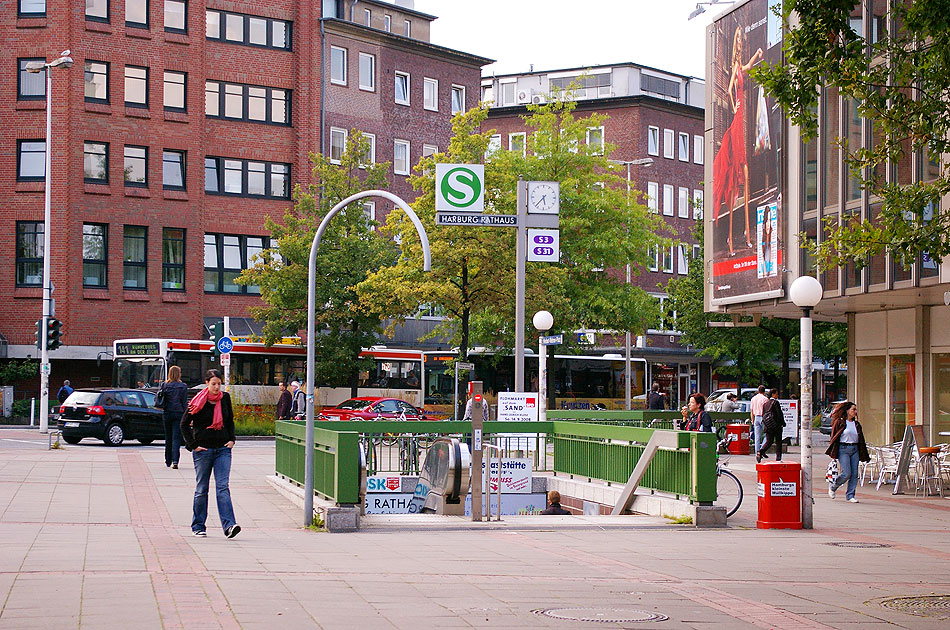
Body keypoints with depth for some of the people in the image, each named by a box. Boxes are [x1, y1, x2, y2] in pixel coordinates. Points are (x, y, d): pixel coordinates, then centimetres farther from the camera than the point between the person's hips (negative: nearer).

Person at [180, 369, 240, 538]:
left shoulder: (225, 398, 6)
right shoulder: (198, 402, -6)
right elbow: (184, 424, -1)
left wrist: (231, 439, 9)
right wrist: (193, 445, -6)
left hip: (223, 449, 2)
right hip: (203, 450, -2)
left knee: (223, 486, -8)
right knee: (201, 489, 5)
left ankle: (229, 524, -18)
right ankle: (198, 526, 17)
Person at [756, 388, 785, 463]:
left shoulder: (766, 403, 10)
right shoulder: (775, 402, -11)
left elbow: (763, 414, 13)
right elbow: (779, 413, -13)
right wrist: (783, 423, -3)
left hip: (768, 426, 6)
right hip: (776, 425, -6)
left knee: (769, 441, 9)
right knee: (778, 442, 5)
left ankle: (760, 452, -14)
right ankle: (778, 458, 6)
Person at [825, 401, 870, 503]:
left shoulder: (857, 424, 13)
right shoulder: (840, 422, -2)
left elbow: (861, 441, 17)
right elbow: (834, 437, 0)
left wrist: (865, 455, 14)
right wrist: (833, 452, -5)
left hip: (855, 450, 5)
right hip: (843, 449, -5)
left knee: (854, 474, -2)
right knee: (846, 473, -12)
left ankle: (850, 496, 6)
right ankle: (832, 486, 13)